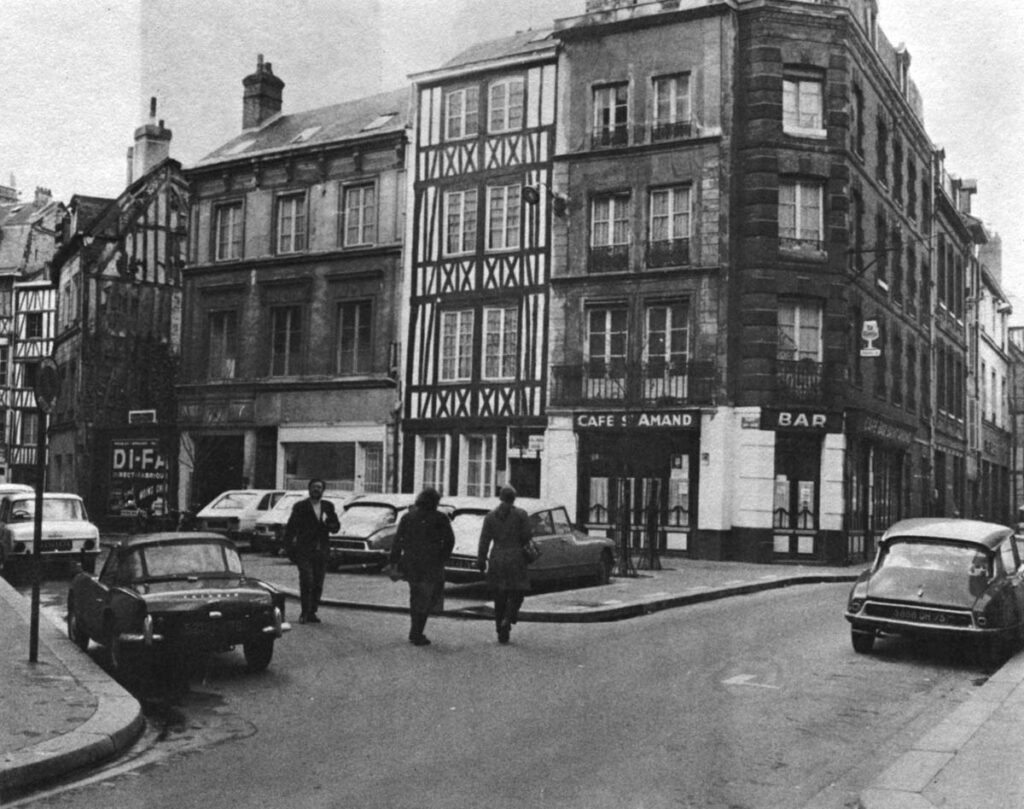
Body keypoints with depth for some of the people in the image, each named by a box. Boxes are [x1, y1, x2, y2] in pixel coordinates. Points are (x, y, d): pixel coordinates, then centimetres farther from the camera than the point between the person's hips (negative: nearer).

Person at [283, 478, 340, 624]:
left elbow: (336, 527, 12)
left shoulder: (328, 506, 12)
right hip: (304, 551, -4)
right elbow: (290, 527, 3)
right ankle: (304, 613, -8)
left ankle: (312, 612, 14)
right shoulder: (300, 507, 2)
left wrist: (328, 524, -10)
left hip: (321, 552, 4)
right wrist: (288, 547, -4)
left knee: (318, 584, 5)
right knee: (306, 581, -14)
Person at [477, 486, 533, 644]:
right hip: (516, 559, -2)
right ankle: (507, 621, -15)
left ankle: (501, 634, 12)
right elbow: (527, 536, -9)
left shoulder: (490, 515, 0)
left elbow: (484, 540, -3)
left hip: (497, 560, 2)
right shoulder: (521, 514, -5)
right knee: (517, 593, 10)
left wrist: (481, 561, 0)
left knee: (499, 597, 12)